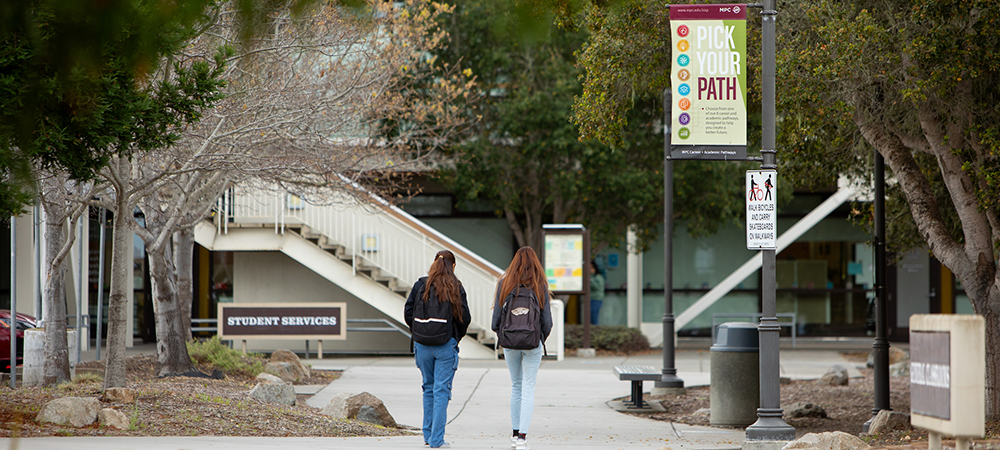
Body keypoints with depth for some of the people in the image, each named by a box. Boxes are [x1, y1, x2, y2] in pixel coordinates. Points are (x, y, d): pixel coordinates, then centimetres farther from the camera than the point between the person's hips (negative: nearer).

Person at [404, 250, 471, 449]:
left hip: (423, 343, 2)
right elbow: (465, 318, -5)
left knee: (429, 388, 17)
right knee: (441, 390, 0)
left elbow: (408, 313, 0)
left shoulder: (420, 285, 0)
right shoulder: (456, 287, -4)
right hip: (446, 346, -2)